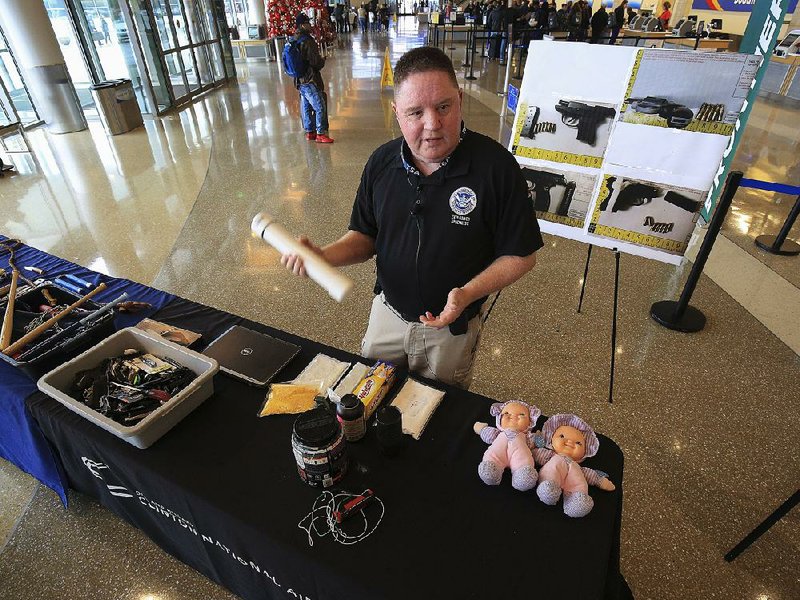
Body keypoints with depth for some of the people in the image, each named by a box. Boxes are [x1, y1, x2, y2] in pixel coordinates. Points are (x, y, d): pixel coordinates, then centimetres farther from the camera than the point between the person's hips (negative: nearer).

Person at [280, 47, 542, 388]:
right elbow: (366, 237, 2)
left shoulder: (495, 165, -21)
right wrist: (323, 256, -18)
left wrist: (468, 293, -29)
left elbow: (521, 256, -14)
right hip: (387, 313, 4)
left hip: (453, 327, -3)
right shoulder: (382, 162, -8)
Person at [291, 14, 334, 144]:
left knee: (306, 107, 15)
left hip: (299, 80, 9)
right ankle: (320, 134, 1)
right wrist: (323, 60, 3)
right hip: (310, 80, -9)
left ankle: (309, 132, 24)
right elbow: (316, 62, -20)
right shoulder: (307, 41, -17)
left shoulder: (293, 40, 10)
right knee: (320, 107, -3)